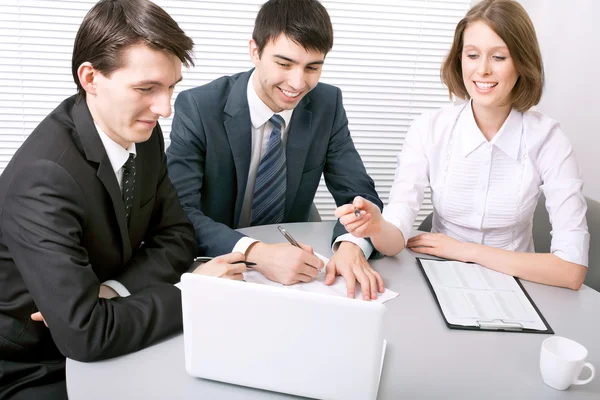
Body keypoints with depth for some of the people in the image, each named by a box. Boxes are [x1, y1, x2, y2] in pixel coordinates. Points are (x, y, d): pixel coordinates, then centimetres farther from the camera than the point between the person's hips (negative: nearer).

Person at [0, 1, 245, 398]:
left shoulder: (141, 132, -8)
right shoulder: (45, 178, -30)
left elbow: (177, 236, -1)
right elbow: (84, 332, -33)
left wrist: (110, 291, -17)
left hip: (96, 343, 6)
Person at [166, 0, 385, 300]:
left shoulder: (328, 105, -6)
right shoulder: (197, 108, -16)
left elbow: (359, 194, -6)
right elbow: (177, 211, -22)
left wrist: (352, 245, -27)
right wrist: (255, 252, -38)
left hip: (290, 259, 3)